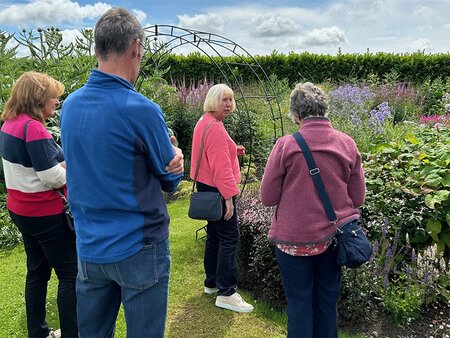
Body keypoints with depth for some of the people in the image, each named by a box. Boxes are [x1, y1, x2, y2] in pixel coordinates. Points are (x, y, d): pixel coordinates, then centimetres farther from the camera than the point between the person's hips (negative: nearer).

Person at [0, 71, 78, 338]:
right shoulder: (33, 127, -21)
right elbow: (53, 177, -22)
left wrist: (63, 162, 4)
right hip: (45, 213, -9)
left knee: (38, 271, 19)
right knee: (70, 273, 3)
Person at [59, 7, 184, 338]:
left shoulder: (69, 106, 1)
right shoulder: (141, 110, -19)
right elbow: (171, 180, -8)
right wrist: (174, 158, 12)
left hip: (89, 247, 6)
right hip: (139, 248, -6)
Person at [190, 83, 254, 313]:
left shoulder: (205, 122, 14)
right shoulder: (214, 127, -19)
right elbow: (220, 166, -24)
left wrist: (234, 151, 9)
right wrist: (229, 197, -24)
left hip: (207, 187, 11)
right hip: (217, 190, -11)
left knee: (215, 234, 18)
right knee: (229, 237, -7)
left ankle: (212, 283, 29)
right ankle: (226, 293, -2)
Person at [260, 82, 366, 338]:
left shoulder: (286, 145, -14)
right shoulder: (347, 144, -5)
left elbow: (268, 197, -10)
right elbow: (358, 198, 1)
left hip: (295, 238, -3)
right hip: (333, 237, 3)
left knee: (300, 304, 12)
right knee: (327, 302, 18)